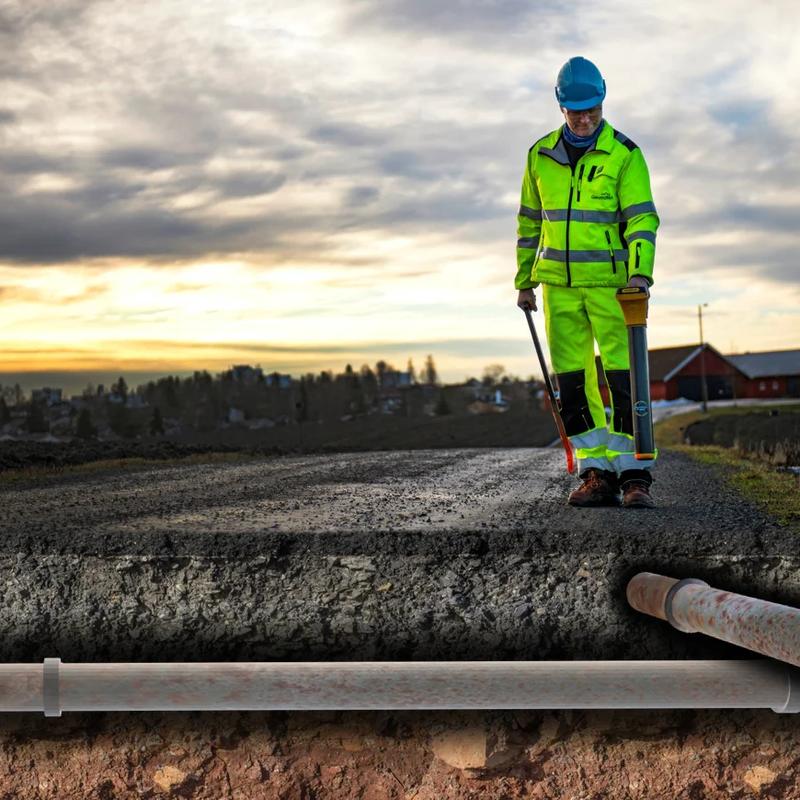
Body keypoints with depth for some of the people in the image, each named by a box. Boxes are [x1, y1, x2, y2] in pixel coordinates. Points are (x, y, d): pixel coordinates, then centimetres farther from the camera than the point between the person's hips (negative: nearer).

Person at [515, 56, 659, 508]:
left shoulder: (624, 154, -2)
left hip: (610, 283, -4)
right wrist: (524, 280, 17)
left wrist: (640, 271, -22)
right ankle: (596, 475, 8)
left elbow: (642, 217, -7)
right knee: (573, 382, 3)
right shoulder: (540, 156, 10)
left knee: (624, 378, -8)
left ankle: (635, 475, -4)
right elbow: (530, 221, 18)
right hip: (558, 285, 4)